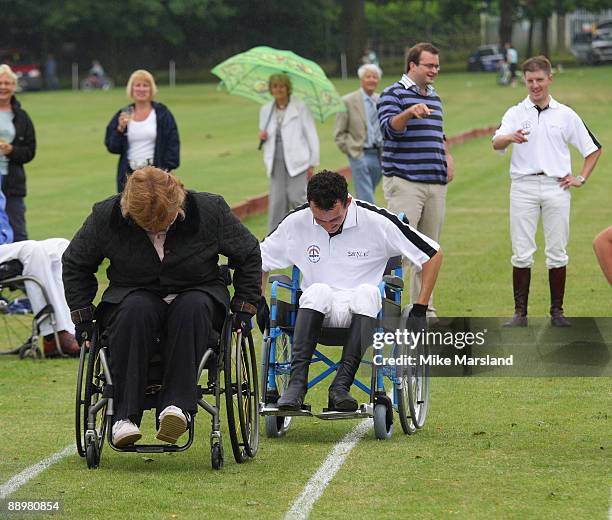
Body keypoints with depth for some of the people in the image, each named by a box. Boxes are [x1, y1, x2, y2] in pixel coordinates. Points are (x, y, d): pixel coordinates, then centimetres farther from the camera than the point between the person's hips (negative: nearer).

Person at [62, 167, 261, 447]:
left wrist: (243, 309, 3)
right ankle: (124, 416, -37)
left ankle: (177, 404, -43)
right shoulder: (107, 217, -10)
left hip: (196, 294, 0)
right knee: (134, 310, -37)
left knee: (193, 308, -37)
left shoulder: (210, 211, -11)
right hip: (134, 295, 0)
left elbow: (248, 255, 6)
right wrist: (82, 316, 2)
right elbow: (75, 264, 7)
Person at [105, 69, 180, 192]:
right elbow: (112, 147, 7)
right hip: (129, 174, 3)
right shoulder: (123, 115, 9)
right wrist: (120, 129, -10)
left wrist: (167, 168, -7)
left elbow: (172, 144, 1)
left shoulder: (162, 114, 2)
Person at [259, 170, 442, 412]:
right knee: (318, 290, -34)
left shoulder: (376, 222, -9)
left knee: (367, 292, -36)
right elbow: (259, 259, 14)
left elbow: (433, 254, -1)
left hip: (362, 311, -1)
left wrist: (420, 308, -4)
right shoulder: (297, 222, -2)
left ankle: (342, 383, -43)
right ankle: (297, 381, -42)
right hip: (317, 309, 1)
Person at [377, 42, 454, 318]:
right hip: (404, 182, -7)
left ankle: (423, 308, 16)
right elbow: (389, 128, -17)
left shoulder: (434, 98, 20)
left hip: (436, 184, 7)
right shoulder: (394, 93, -3)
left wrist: (447, 155, 14)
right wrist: (409, 113, -34)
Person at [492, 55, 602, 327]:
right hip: (524, 186, -1)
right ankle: (520, 312, 1)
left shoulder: (565, 115, 9)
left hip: (556, 187, 1)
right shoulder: (516, 113, 7)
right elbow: (496, 143, -10)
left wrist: (581, 178, 6)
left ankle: (557, 311, 9)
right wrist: (510, 137, -32)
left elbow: (593, 148, 17)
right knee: (521, 253, -3)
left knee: (557, 253, 2)